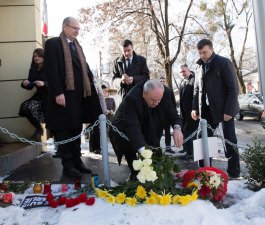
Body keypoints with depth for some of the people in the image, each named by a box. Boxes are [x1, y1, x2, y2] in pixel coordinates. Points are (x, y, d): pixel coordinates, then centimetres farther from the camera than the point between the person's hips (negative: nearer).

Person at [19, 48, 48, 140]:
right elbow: (30, 87, 10)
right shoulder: (33, 69, 11)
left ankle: (41, 129, -1)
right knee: (24, 107, -18)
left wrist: (44, 83, -28)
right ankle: (39, 127, 5)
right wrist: (25, 84, -12)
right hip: (39, 95, 5)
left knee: (31, 107, -27)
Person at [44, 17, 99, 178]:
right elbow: (51, 70, -13)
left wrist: (92, 82, 4)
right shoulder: (53, 43, -3)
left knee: (76, 130, 13)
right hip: (63, 95, -8)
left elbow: (84, 68, 19)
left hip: (79, 95, 8)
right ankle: (68, 165, 12)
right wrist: (58, 92, -20)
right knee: (64, 131, 2)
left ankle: (77, 161, 24)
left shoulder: (77, 46, 21)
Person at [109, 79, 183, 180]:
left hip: (150, 133, 5)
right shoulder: (131, 99, -39)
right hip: (126, 135, -4)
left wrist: (177, 128, -37)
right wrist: (143, 150, -57)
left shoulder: (166, 93, -24)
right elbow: (132, 127, -45)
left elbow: (172, 113, -14)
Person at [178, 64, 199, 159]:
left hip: (192, 111, -8)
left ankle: (190, 152, 4)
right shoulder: (182, 82, 14)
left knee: (189, 131, -4)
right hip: (184, 111, 8)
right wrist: (181, 110, 14)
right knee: (184, 131, 14)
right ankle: (186, 148, 27)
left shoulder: (194, 80, -11)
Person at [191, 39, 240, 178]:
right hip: (207, 110, 5)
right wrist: (195, 108, 3)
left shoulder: (224, 63, -6)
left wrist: (229, 110, -18)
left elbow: (233, 88, -11)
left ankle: (234, 172, 15)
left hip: (224, 109, -5)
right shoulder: (201, 66, 10)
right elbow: (197, 89, 13)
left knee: (229, 141, 3)